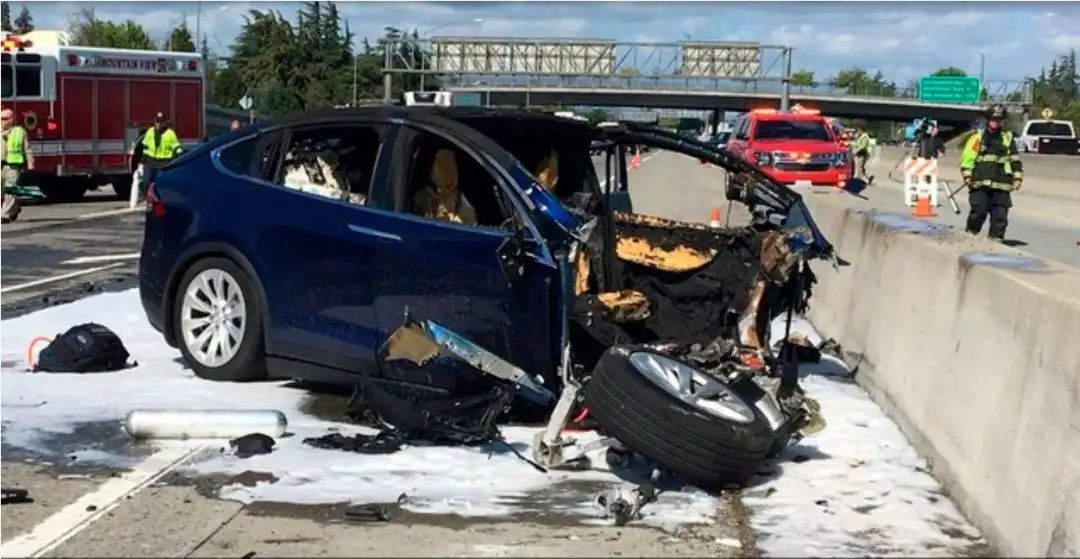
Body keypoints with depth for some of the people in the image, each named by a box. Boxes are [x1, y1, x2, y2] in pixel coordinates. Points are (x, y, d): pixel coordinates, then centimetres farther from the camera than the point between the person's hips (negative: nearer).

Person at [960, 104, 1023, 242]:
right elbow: (967, 157, 2)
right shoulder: (978, 138, 4)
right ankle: (970, 234, 11)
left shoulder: (1008, 138, 14)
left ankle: (996, 238, 6)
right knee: (978, 212, -7)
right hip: (980, 184, -3)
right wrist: (967, 175, -7)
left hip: (1002, 185, 3)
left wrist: (1017, 177, 10)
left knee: (1000, 215, 0)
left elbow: (1015, 160, 17)